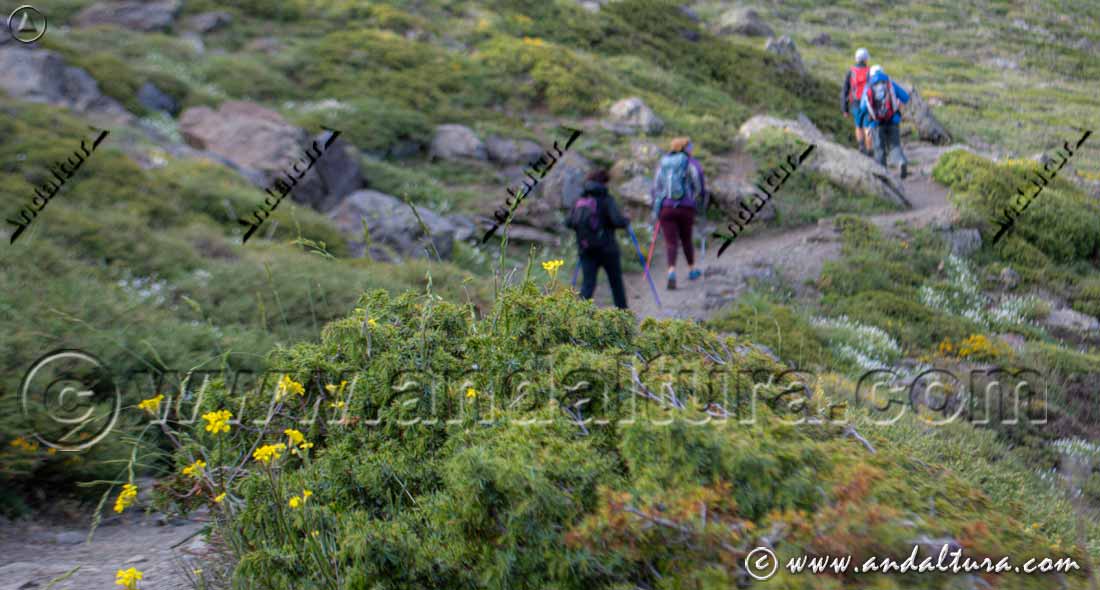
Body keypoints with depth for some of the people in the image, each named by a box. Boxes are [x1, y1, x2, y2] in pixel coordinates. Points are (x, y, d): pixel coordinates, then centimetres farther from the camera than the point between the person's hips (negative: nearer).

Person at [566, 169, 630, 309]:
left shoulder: (580, 200, 5)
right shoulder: (606, 199, -9)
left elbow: (569, 223, 1)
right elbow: (618, 221, -20)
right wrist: (627, 221, 2)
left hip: (586, 249, 3)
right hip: (606, 248, -3)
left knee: (588, 282, 1)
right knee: (616, 281, 14)